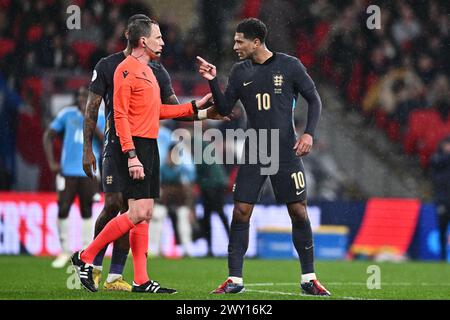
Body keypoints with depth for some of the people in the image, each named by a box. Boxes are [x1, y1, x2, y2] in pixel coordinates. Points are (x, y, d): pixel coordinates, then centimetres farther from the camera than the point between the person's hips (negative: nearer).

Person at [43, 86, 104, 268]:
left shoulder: (102, 118, 4)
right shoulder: (67, 114, 6)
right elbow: (48, 136, 10)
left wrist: (95, 128, -16)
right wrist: (51, 162, 2)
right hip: (67, 171, 1)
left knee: (86, 212, 1)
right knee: (63, 210, -3)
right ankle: (64, 251, 9)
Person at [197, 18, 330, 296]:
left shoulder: (290, 65, -3)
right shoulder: (240, 72, 6)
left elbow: (314, 99, 1)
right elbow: (225, 109, 6)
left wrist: (309, 133, -11)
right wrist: (213, 81, -7)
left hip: (286, 153, -2)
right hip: (253, 154, 2)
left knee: (299, 212, -2)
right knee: (240, 213, -5)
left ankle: (309, 279, 9)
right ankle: (235, 280, 1)